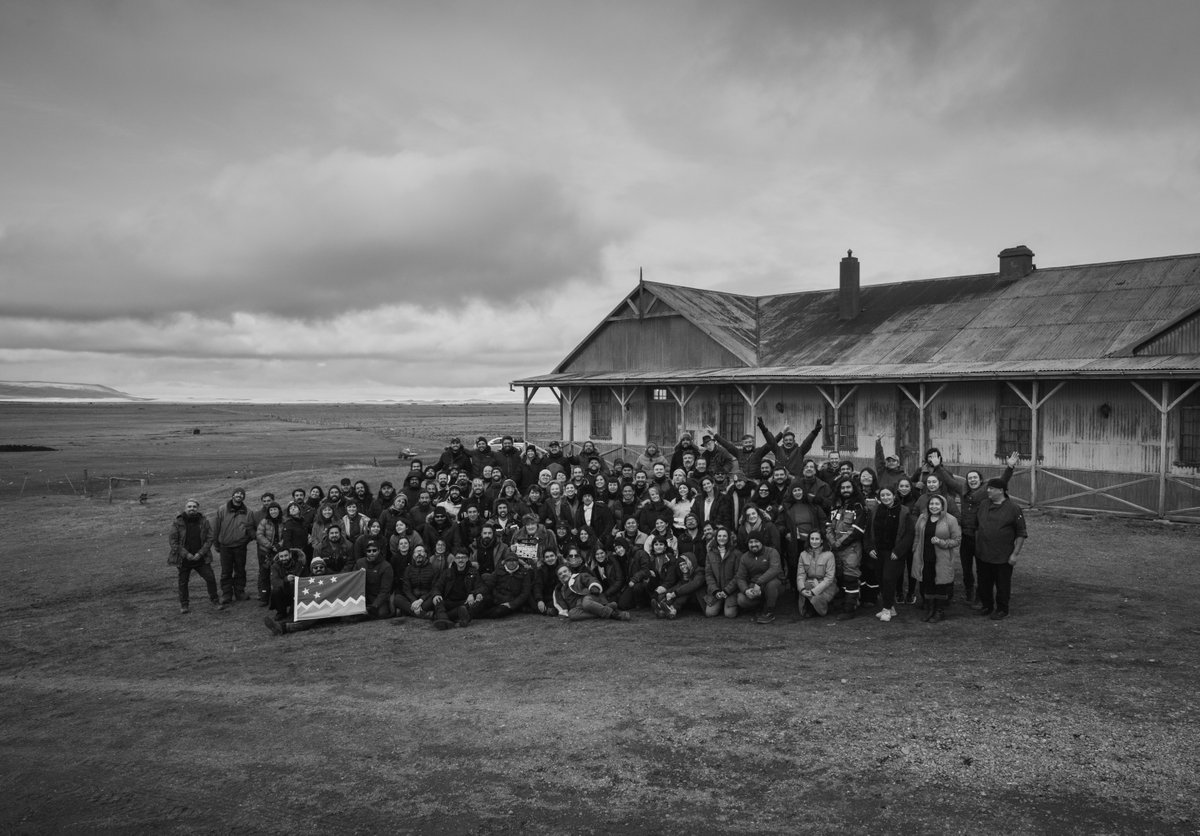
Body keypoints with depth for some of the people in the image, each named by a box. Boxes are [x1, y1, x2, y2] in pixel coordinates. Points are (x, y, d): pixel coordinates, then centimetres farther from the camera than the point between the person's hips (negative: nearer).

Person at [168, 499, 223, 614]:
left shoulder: (204, 521, -2)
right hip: (183, 559, -1)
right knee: (183, 582, 9)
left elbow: (209, 539, -2)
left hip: (200, 558, 1)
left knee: (211, 578, -1)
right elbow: (172, 541, -7)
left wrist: (200, 553, -12)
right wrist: (186, 554, -13)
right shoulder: (178, 522, -6)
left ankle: (215, 600, 15)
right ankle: (183, 605, 23)